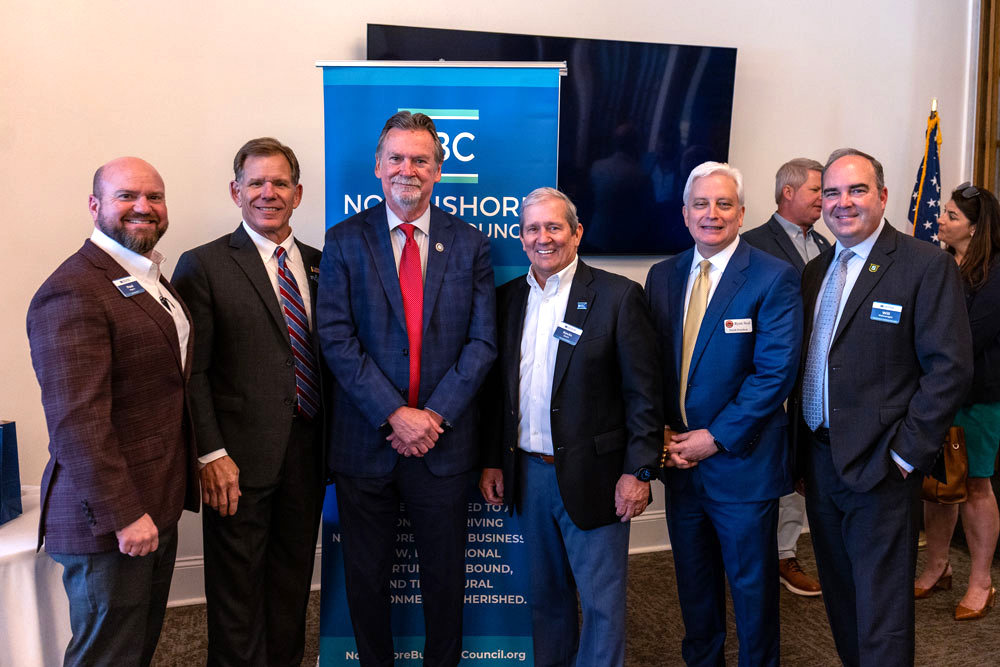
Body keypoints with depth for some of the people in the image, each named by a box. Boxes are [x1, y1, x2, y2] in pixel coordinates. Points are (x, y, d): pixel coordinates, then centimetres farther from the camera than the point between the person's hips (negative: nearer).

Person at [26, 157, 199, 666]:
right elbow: (77, 423, -23)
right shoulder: (72, 292, -19)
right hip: (110, 522, -9)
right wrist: (124, 515, -22)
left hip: (157, 510, 9)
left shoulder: (152, 280, 12)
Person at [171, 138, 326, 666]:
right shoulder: (203, 265, -5)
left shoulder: (320, 265, 10)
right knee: (237, 588, 9)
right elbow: (192, 372, -9)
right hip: (241, 460, -4)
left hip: (308, 453, 5)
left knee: (293, 579, 19)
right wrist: (211, 454, -16)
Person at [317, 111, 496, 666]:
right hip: (366, 442, 0)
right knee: (366, 576, 15)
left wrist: (434, 415, -13)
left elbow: (481, 342, -2)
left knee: (445, 577, 15)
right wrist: (395, 414, -16)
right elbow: (337, 339, -9)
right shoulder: (344, 241, 0)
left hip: (444, 442, 1)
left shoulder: (470, 244, 3)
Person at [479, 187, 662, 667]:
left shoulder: (618, 296, -8)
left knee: (602, 600, 8)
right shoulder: (508, 298, 6)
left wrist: (638, 470, -13)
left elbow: (644, 392, -9)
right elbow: (497, 389, 10)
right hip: (528, 473, 5)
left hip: (592, 476, -4)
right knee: (545, 593, 19)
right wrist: (491, 461, 7)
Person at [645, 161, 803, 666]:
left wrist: (716, 438, -17)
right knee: (693, 581, 20)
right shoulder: (662, 276, 5)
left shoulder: (774, 278, -11)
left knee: (752, 585, 12)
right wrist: (662, 432, -5)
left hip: (742, 463, -4)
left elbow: (775, 372, -16)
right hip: (679, 458, 5)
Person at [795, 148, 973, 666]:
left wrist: (906, 453, -15)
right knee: (840, 596, 19)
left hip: (880, 466, -6)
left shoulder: (927, 265, -8)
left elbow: (949, 367, -13)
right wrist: (803, 441, 7)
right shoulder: (816, 271, 11)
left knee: (881, 609, 2)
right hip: (819, 458, 6)